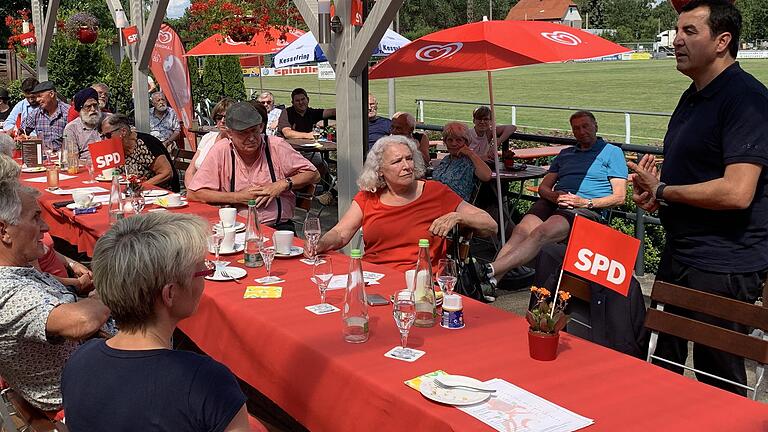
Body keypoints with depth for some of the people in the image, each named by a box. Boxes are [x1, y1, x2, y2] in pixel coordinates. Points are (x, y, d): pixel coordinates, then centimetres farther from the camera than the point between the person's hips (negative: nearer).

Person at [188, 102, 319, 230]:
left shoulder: (276, 146, 2)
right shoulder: (220, 151, -1)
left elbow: (313, 175, 10)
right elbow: (193, 194, -3)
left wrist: (284, 184, -8)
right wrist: (238, 197, -8)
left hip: (278, 227, 0)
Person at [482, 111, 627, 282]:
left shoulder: (612, 152, 13)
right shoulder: (565, 154, 30)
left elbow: (619, 197, 3)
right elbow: (543, 187, 23)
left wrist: (585, 202, -11)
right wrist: (553, 195, -2)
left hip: (586, 209, -5)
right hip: (553, 202, 5)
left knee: (540, 233, -34)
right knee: (520, 231, -27)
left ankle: (491, 271, -48)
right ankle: (491, 281, -44)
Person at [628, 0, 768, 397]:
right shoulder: (694, 95, 13)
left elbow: (736, 192, -27)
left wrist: (661, 190, -13)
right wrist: (653, 191, 5)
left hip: (723, 268, -9)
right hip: (680, 256, 10)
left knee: (720, 381, 4)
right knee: (662, 368, 19)